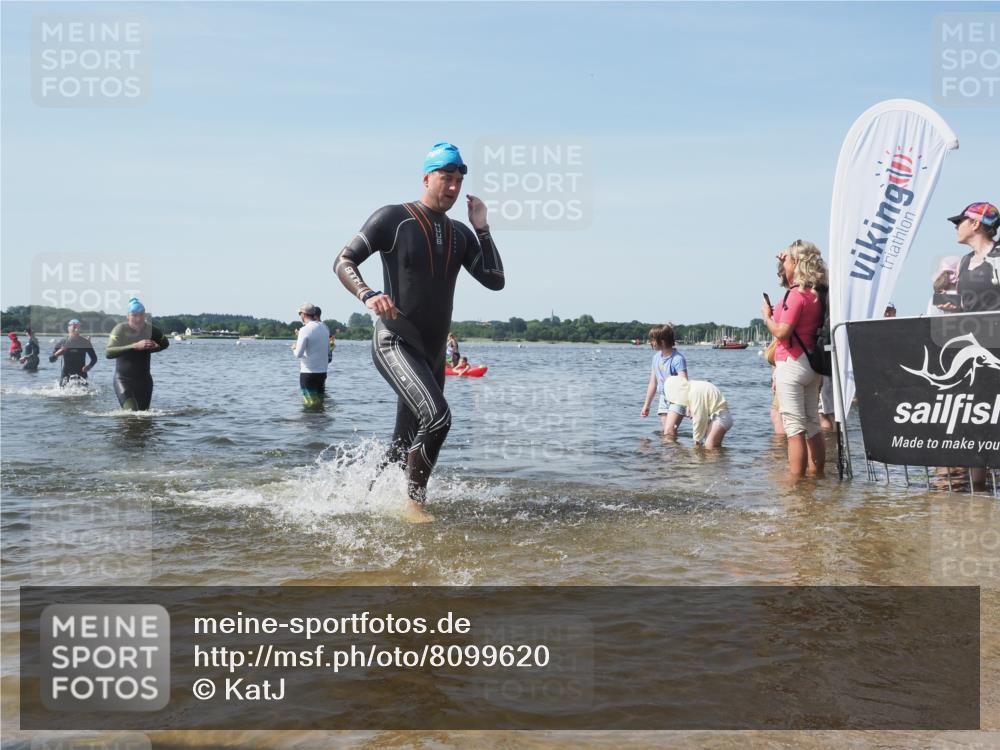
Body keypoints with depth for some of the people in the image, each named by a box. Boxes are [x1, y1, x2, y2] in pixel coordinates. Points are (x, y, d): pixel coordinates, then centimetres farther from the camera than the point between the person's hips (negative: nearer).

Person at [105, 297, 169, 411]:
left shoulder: (150, 329, -4)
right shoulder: (120, 329, -14)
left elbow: (165, 344, 16)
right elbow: (108, 353, -28)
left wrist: (148, 349, -4)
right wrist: (135, 346, -37)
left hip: (144, 380, 4)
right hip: (123, 379, -4)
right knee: (131, 412, -23)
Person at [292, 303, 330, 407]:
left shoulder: (305, 330, -14)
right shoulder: (324, 328, 7)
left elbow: (299, 354, -19)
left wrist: (294, 348, 3)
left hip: (308, 373, -6)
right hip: (322, 372, 7)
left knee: (311, 405, -2)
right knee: (319, 404, 12)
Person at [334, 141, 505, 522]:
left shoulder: (460, 234, 12)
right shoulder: (393, 218, -6)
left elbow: (495, 280, 8)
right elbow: (343, 262, -8)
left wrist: (482, 229, 1)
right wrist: (367, 295, -28)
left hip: (433, 352, 7)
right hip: (395, 344, -7)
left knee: (408, 443, 11)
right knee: (437, 416, -26)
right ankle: (414, 501, -12)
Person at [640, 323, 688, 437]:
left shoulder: (677, 359, -18)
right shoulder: (656, 357, 5)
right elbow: (653, 383, 15)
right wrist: (646, 405, 19)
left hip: (677, 399, -7)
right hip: (663, 399, 7)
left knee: (669, 432, -20)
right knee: (665, 433, 7)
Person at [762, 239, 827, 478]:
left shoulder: (797, 294, -16)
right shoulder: (817, 294, 10)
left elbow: (782, 332, -19)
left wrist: (766, 316, -4)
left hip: (792, 364, -9)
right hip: (812, 365, 9)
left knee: (794, 428, -8)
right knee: (812, 425, 13)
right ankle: (816, 474, 18)